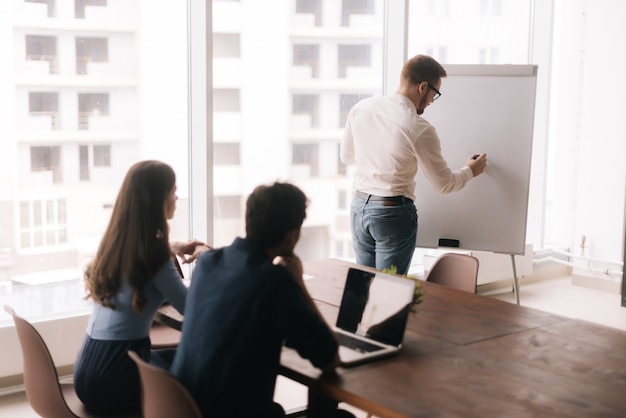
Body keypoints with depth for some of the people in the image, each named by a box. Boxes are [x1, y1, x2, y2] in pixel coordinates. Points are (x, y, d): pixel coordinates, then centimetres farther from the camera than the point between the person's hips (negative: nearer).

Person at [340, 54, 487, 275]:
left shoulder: (361, 108, -2)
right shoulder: (420, 130, -17)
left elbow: (346, 155, 13)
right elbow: (444, 184, -6)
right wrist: (470, 170, 14)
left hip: (358, 206, 6)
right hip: (394, 214, -6)